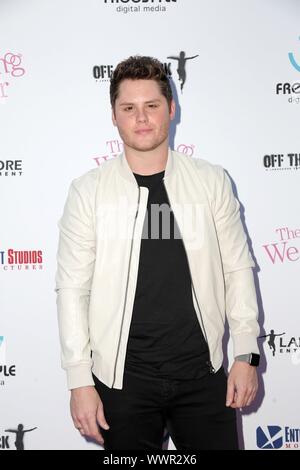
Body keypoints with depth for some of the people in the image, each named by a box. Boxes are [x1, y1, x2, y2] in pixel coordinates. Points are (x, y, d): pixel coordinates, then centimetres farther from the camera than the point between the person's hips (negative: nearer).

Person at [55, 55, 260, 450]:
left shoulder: (211, 181, -1)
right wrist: (79, 380, -4)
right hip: (123, 378, -1)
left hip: (202, 373, 1)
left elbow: (238, 269, 3)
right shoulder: (87, 191, -4)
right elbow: (72, 288, -3)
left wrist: (246, 354, 1)